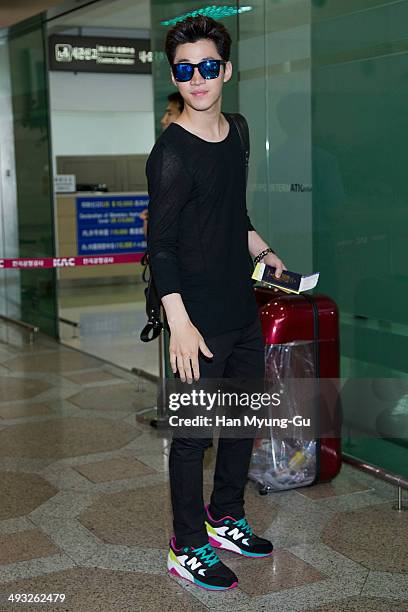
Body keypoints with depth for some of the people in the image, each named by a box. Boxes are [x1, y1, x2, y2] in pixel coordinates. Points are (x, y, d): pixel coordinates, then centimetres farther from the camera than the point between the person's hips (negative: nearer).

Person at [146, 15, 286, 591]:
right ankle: (188, 548, 18)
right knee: (194, 434, 2)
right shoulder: (172, 152, -16)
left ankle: (226, 519, 36)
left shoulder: (233, 133, 9)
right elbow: (161, 245, -18)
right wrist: (179, 324, -21)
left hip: (243, 312, 8)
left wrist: (260, 250, 13)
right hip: (201, 322, -8)